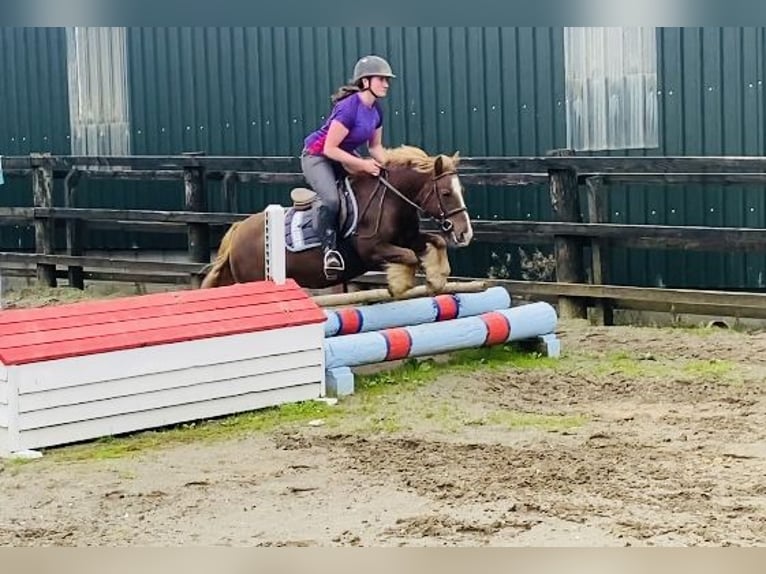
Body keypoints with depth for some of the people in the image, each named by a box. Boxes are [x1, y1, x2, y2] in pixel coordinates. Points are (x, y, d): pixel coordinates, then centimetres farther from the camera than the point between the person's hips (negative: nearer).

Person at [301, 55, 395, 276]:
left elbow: (375, 146, 8)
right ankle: (329, 248, -16)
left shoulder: (376, 110, -3)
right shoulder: (349, 108, -29)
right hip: (317, 156, -9)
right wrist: (363, 164, -29)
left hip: (345, 156, 9)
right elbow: (330, 149, -28)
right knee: (331, 200, -30)